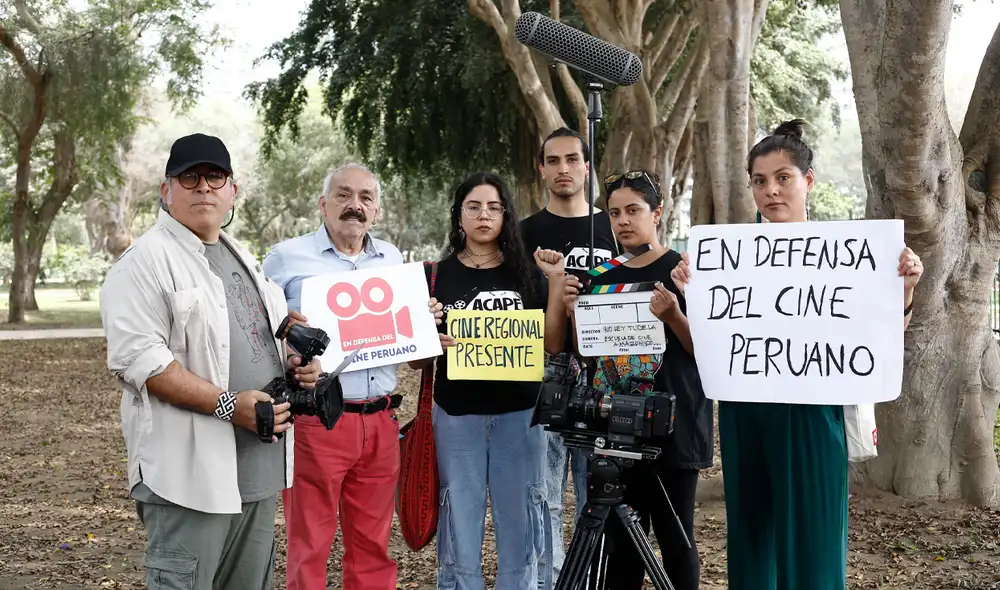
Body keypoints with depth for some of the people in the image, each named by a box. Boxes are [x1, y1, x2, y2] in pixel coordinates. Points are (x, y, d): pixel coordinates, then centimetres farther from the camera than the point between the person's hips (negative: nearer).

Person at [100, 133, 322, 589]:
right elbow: (137, 359, -19)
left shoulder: (242, 258, 18)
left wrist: (294, 364, 5)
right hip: (190, 472, -8)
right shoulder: (145, 261, -9)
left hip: (260, 467, 8)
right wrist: (228, 404, -25)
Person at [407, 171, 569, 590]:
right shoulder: (437, 277, 6)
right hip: (457, 416, 0)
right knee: (459, 532, 2)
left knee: (519, 531, 5)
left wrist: (557, 281, -7)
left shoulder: (527, 273, 7)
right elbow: (416, 361, 7)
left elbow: (552, 345, 0)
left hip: (518, 414, 1)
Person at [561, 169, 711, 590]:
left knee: (675, 539, 2)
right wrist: (575, 312, -4)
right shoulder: (603, 279, 11)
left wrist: (673, 317, -24)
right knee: (619, 542, 8)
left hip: (671, 427, -4)